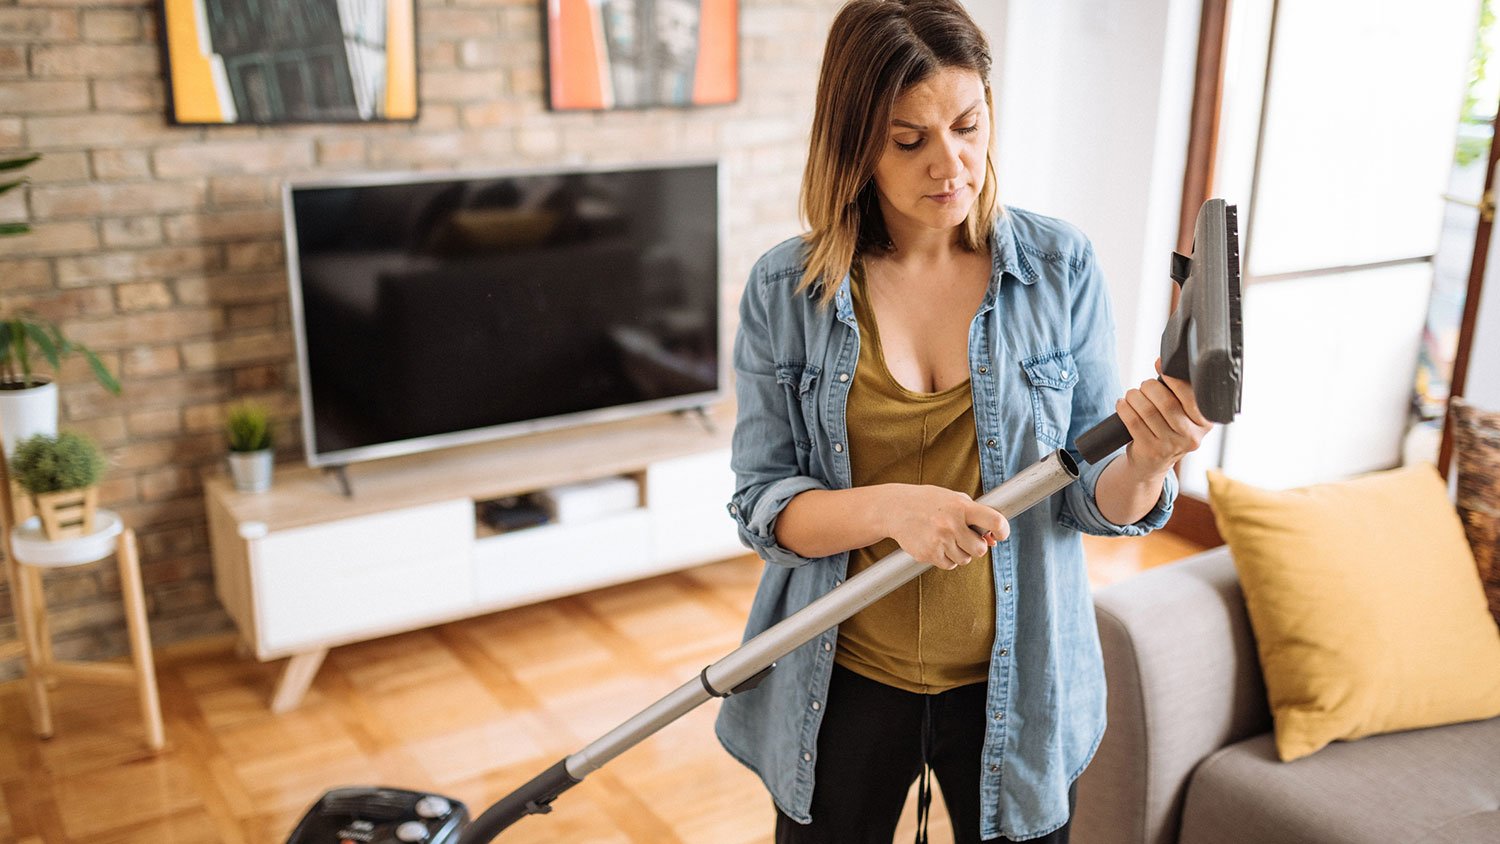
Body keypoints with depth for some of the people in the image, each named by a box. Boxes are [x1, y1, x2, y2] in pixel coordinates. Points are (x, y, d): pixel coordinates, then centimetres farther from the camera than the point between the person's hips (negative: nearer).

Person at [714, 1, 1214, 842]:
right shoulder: (784, 290, -10)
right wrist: (889, 507, -28)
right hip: (843, 679, 0)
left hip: (1015, 677, 1)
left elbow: (1092, 497, -6)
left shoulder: (1060, 266, -8)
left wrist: (1148, 463, -28)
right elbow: (763, 506, -10)